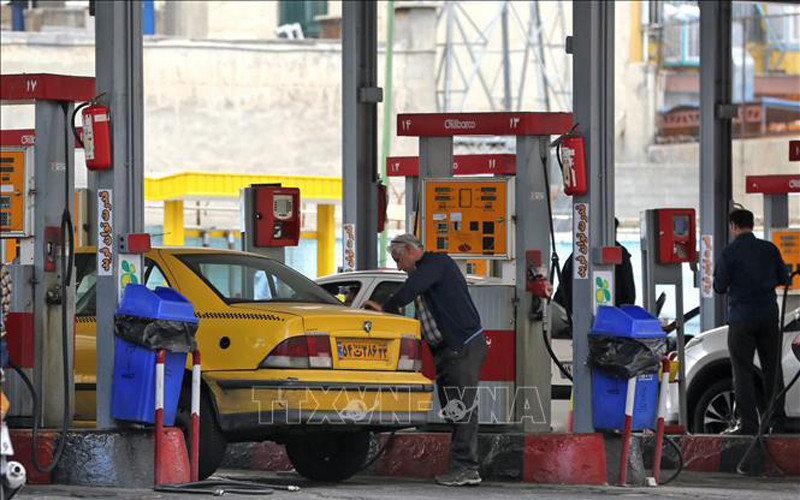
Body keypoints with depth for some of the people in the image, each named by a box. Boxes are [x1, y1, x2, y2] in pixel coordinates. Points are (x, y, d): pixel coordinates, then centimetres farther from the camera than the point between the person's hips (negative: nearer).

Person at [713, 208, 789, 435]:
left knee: (743, 372, -1)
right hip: (769, 315, 4)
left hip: (741, 317, -4)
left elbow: (720, 287, -8)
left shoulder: (729, 253, -9)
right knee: (772, 369, 12)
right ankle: (777, 419, 11)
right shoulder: (769, 249, 3)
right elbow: (783, 278, 11)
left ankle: (749, 423, -6)